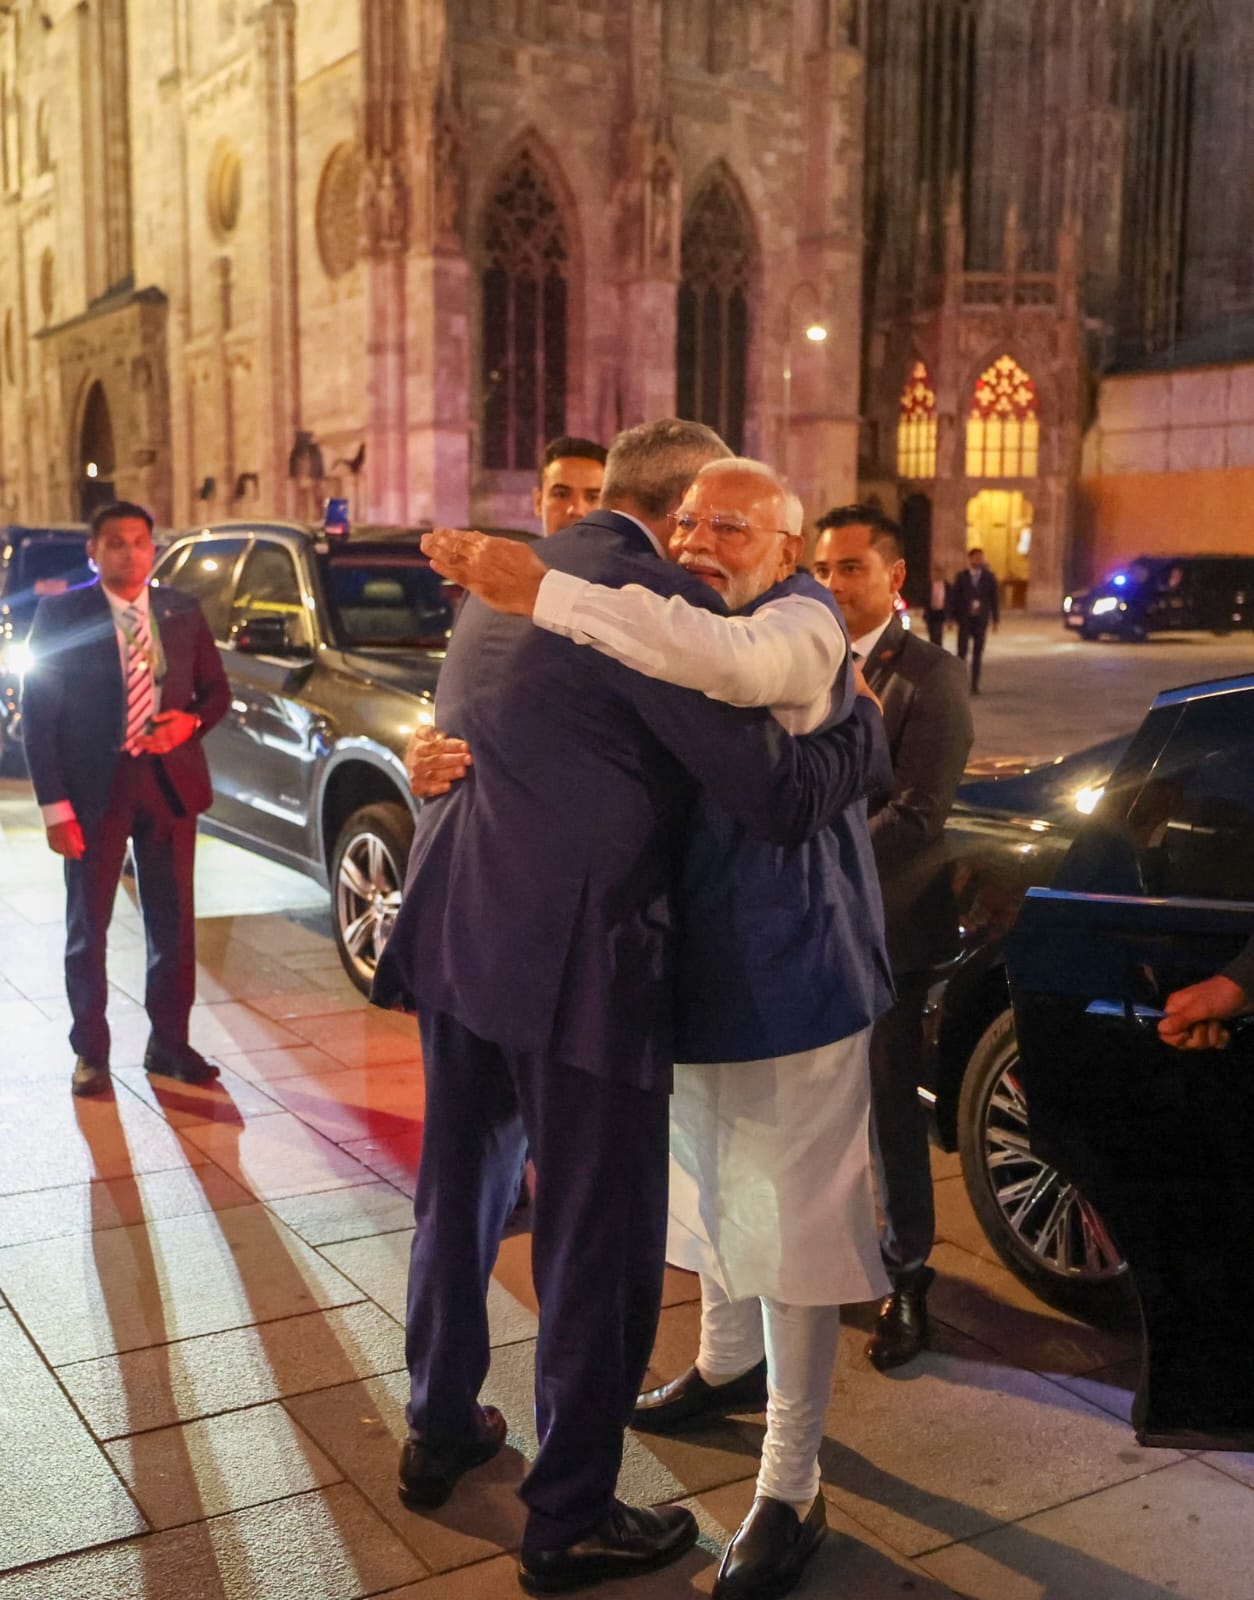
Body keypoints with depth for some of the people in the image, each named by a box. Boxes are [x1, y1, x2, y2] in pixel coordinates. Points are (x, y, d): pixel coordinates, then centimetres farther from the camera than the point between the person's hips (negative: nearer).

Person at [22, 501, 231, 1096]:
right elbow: (38, 716, -7)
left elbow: (216, 689, 12)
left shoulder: (182, 612, 4)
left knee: (173, 920, 10)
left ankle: (169, 1042, 24)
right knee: (87, 925, 8)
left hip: (169, 779, 3)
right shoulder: (61, 615, -6)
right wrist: (54, 806, -13)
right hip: (95, 786, -3)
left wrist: (191, 722, -11)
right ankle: (90, 1052, 22)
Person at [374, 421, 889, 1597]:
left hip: (457, 935, 9)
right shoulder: (661, 599, -15)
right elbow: (780, 798, -16)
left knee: (459, 1193, 24)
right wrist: (865, 720, 2)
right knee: (596, 1245, 7)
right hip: (572, 959, -8)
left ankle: (439, 1430, 42)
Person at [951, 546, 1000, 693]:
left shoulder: (989, 577, 4)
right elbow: (955, 598, 4)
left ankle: (975, 685, 6)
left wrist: (996, 620, 1)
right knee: (962, 651, -6)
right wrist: (953, 617, -1)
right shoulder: (961, 577, 3)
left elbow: (995, 598, 5)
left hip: (981, 620, 1)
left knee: (978, 653, 2)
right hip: (965, 619, -1)